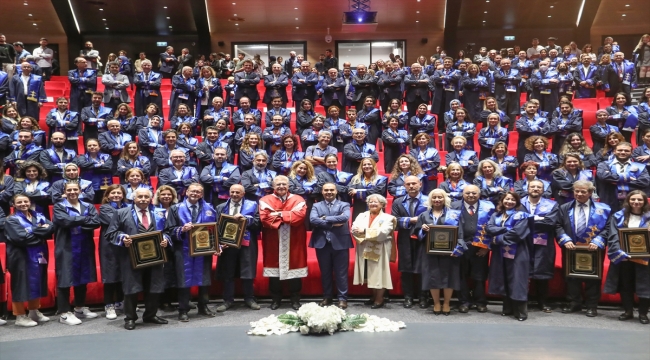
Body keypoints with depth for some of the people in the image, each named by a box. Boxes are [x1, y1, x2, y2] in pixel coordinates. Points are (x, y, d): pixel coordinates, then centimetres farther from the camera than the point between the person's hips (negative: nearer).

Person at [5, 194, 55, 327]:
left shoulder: (38, 216, 10)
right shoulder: (11, 220, -4)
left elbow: (51, 227, -6)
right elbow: (20, 237, -19)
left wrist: (33, 231, -18)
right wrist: (41, 232, -11)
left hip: (38, 256, 6)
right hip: (21, 258, -6)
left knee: (37, 284, 14)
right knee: (21, 285, 0)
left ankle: (34, 312, 28)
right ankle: (20, 317, 10)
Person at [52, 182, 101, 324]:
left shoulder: (88, 206, 10)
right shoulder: (59, 207, 0)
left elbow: (96, 222, -6)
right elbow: (66, 221, -19)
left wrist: (76, 223, -14)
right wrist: (86, 219, -12)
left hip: (85, 248, 4)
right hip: (66, 248, -4)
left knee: (83, 278, 13)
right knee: (65, 279, -1)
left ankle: (80, 308, 27)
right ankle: (64, 314, 5)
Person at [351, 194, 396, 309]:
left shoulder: (387, 218, -1)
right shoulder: (361, 216, 11)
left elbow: (383, 232, -17)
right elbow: (354, 230, -3)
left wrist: (365, 231, -17)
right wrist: (373, 234, -16)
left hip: (379, 251, -4)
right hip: (364, 250, 4)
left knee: (379, 273, 0)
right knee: (371, 274, 10)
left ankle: (379, 299, 10)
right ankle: (374, 296, 24)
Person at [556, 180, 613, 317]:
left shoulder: (602, 209, 0)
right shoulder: (564, 208, 7)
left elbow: (607, 228, -4)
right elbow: (558, 226, 3)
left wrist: (598, 242, -16)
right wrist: (565, 240, -12)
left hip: (593, 250, -2)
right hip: (571, 249, 2)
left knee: (593, 278, 6)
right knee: (571, 277, 9)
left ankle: (592, 306, 17)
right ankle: (573, 303, 21)